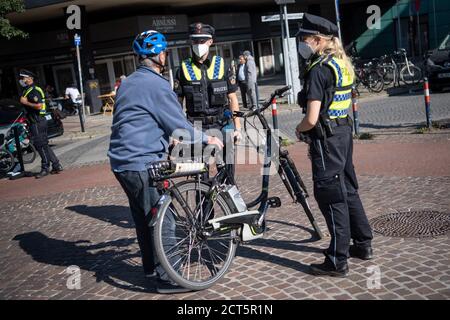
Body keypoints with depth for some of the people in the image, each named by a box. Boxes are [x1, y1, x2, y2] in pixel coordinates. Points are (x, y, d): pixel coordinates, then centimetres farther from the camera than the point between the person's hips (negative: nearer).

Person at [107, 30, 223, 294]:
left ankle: (150, 265, 32)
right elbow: (179, 125, -11)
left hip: (122, 161, 10)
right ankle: (168, 278, 4)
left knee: (143, 215, 19)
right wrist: (206, 139, 4)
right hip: (142, 163, -10)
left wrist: (168, 140, 35)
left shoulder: (128, 82, 17)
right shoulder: (157, 84, -13)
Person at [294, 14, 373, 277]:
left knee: (330, 196, -2)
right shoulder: (342, 64, 11)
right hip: (344, 132, 9)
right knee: (348, 189, 19)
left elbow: (312, 118, -24)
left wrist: (300, 130, -3)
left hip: (326, 139, -9)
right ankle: (363, 244, 32)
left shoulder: (318, 70, -18)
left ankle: (338, 261, 7)